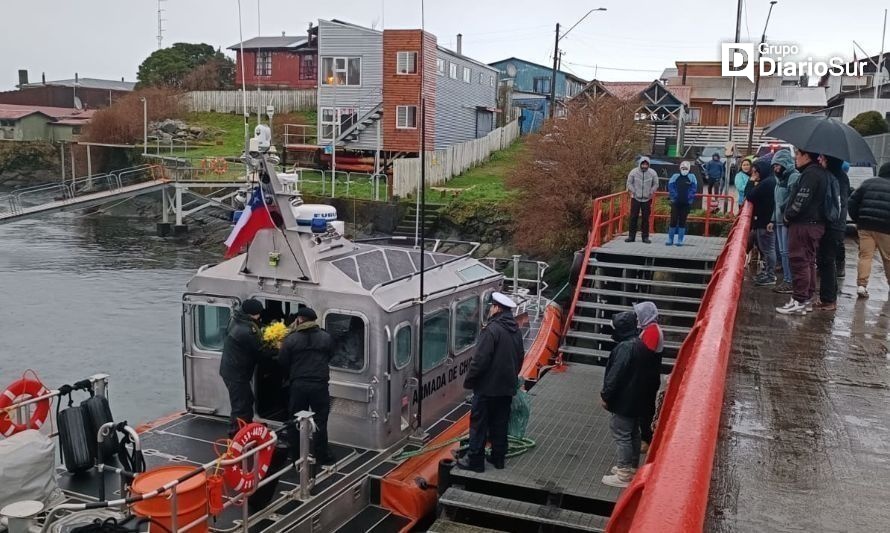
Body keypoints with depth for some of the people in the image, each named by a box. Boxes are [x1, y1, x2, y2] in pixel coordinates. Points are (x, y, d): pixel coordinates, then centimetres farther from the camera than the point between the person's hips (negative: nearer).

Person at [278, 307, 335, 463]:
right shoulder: (326, 337, -2)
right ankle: (321, 455, 14)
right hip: (319, 384, 0)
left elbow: (282, 362, -1)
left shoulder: (291, 339, -7)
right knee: (320, 421, 9)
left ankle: (295, 455, 22)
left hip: (298, 384, 0)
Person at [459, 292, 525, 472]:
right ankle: (498, 458, 23)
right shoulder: (515, 331, 8)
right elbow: (520, 357, 16)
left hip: (487, 387, -8)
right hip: (507, 387, 8)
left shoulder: (492, 329, -19)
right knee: (500, 423, 16)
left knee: (479, 423, 2)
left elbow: (480, 359, -21)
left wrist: (469, 381, -11)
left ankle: (475, 460, 7)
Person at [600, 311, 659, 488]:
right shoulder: (641, 344, 7)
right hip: (637, 399, 10)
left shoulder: (625, 347, -23)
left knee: (621, 435, -2)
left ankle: (624, 475, 4)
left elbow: (615, 374, -24)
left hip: (624, 400, -10)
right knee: (633, 433, 19)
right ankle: (632, 467, 31)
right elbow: (650, 372, 15)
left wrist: (605, 396, -15)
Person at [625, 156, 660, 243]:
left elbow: (655, 184, 7)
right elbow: (629, 183, 1)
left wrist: (651, 193, -4)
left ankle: (645, 236, 11)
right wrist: (633, 192, -7)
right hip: (635, 198, -1)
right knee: (633, 217, 1)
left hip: (647, 199, 1)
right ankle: (631, 236, 9)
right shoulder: (634, 172, -6)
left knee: (646, 218, 4)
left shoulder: (652, 173, -3)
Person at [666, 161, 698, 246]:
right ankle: (670, 239, 8)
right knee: (673, 221, -1)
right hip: (675, 203, 0)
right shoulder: (675, 176, 4)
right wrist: (673, 197, -8)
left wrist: (690, 198, -9)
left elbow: (694, 189, 0)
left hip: (686, 204, 0)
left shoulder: (692, 177, 3)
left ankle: (680, 240, 10)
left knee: (682, 221, 5)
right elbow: (670, 187, 1)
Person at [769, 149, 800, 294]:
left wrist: (788, 216, -21)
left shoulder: (795, 177, -11)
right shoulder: (780, 179, 19)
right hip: (779, 221, 10)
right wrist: (773, 220, 20)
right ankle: (786, 280, 19)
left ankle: (789, 281, -3)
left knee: (787, 252, -8)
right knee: (782, 252, 12)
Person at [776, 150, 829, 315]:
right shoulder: (821, 172, 15)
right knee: (808, 262, 16)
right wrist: (790, 214, 11)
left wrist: (788, 215, -9)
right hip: (815, 223, 10)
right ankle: (808, 298, 24)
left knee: (799, 262, -6)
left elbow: (802, 200, -23)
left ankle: (799, 301, -4)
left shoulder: (810, 174, -17)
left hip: (803, 224, -10)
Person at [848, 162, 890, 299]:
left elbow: (852, 201, 5)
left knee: (865, 256, -1)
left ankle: (861, 285, -12)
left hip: (865, 226, 1)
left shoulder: (868, 183, 10)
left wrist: (857, 219, 11)